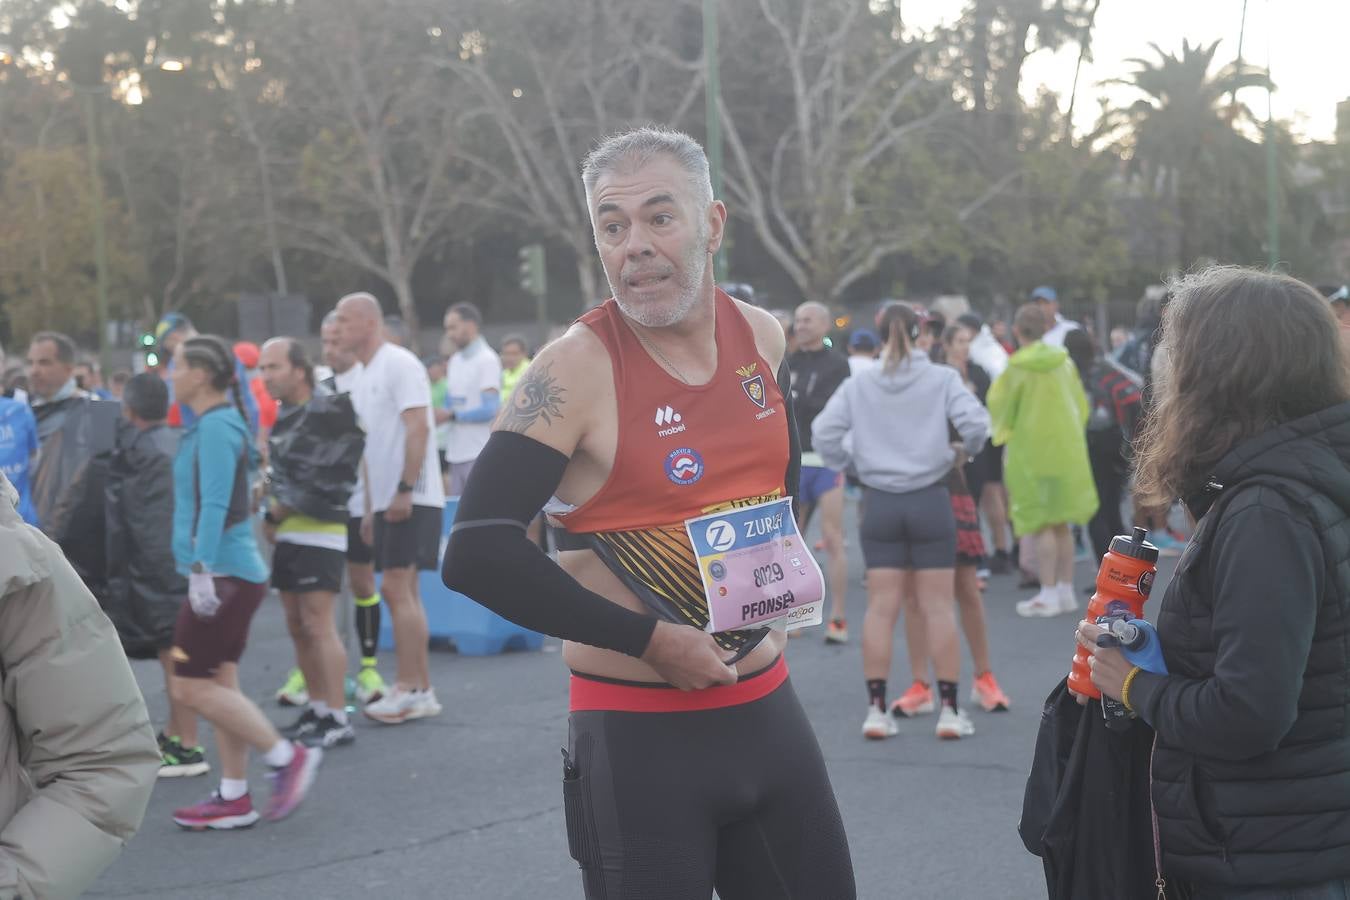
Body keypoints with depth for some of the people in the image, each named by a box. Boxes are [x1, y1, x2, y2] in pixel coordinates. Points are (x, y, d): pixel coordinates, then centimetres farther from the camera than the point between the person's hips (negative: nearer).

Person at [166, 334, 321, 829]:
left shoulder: (216, 427, -15)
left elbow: (215, 505, -23)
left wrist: (202, 570, -27)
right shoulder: (210, 422, 14)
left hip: (224, 574, -10)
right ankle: (233, 798, 14)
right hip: (230, 573, 10)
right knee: (219, 683, 10)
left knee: (193, 686, -6)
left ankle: (287, 756, 0)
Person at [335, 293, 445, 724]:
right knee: (403, 593, 9)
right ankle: (421, 690, 13)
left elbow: (418, 428, -18)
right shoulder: (362, 378, 18)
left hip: (411, 499, -9)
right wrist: (369, 507, 18)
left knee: (397, 589, -11)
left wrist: (404, 490, -23)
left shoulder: (399, 364, -9)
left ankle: (410, 690, -7)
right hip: (387, 501, 9)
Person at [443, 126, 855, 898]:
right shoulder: (575, 371, -16)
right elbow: (477, 555, -22)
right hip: (639, 738, -6)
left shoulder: (762, 338, 2)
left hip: (768, 710, 6)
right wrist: (648, 641, -20)